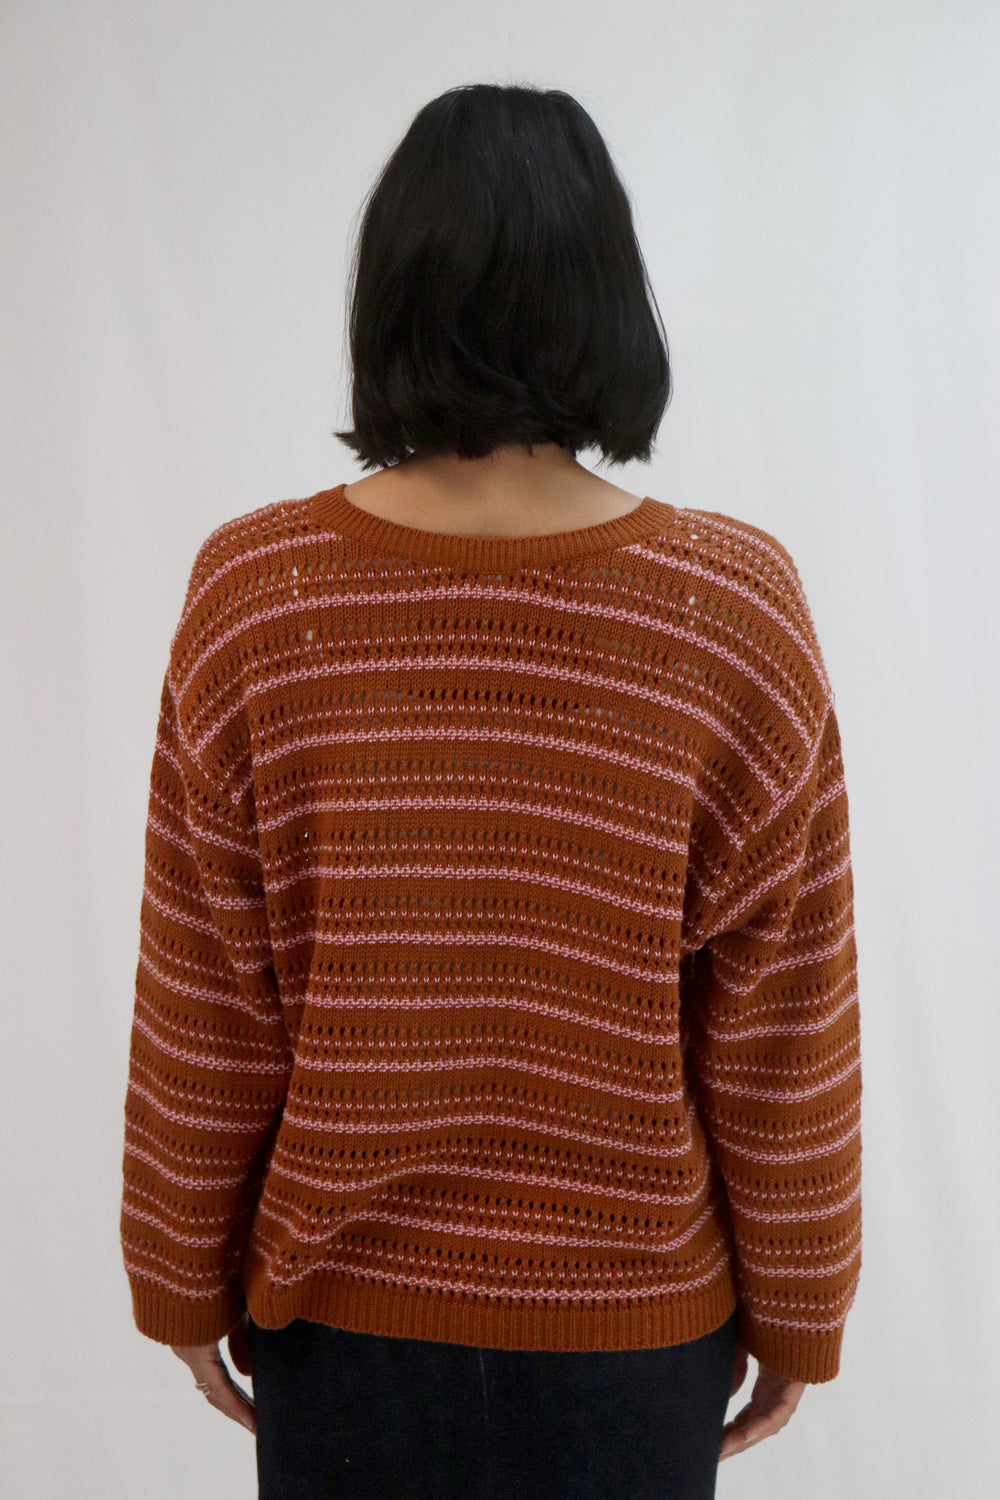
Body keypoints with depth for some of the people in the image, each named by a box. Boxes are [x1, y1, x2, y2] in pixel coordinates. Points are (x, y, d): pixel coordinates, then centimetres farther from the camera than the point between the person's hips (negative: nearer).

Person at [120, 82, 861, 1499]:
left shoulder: (251, 594, -16)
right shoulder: (739, 607, -18)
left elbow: (201, 1018, -9)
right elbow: (783, 1035, -10)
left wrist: (182, 1280, 7)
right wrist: (797, 1311, 5)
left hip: (341, 1303, 1)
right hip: (634, 1319, 0)